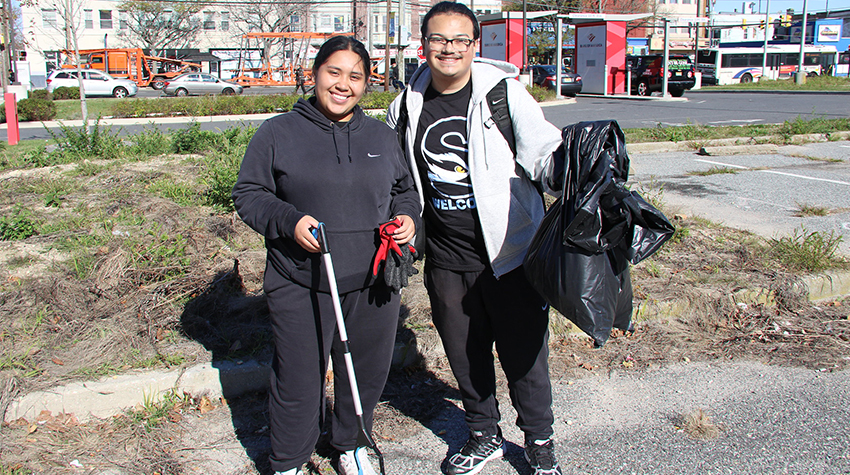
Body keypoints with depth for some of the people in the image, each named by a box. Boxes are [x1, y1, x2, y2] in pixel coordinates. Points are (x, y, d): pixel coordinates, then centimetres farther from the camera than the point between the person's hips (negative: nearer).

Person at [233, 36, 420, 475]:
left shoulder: (381, 136, 11)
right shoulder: (277, 133, 0)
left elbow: (404, 188, 22)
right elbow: (248, 194, 1)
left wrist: (407, 217, 0)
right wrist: (289, 221, -16)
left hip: (373, 282, 4)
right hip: (300, 286, -3)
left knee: (367, 373, 16)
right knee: (298, 381, 3)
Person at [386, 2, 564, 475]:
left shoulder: (504, 93, -7)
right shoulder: (408, 106, 6)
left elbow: (543, 152, -13)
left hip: (510, 253, -4)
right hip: (446, 259, 4)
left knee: (524, 353, 7)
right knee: (465, 355, 17)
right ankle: (485, 436, 40)